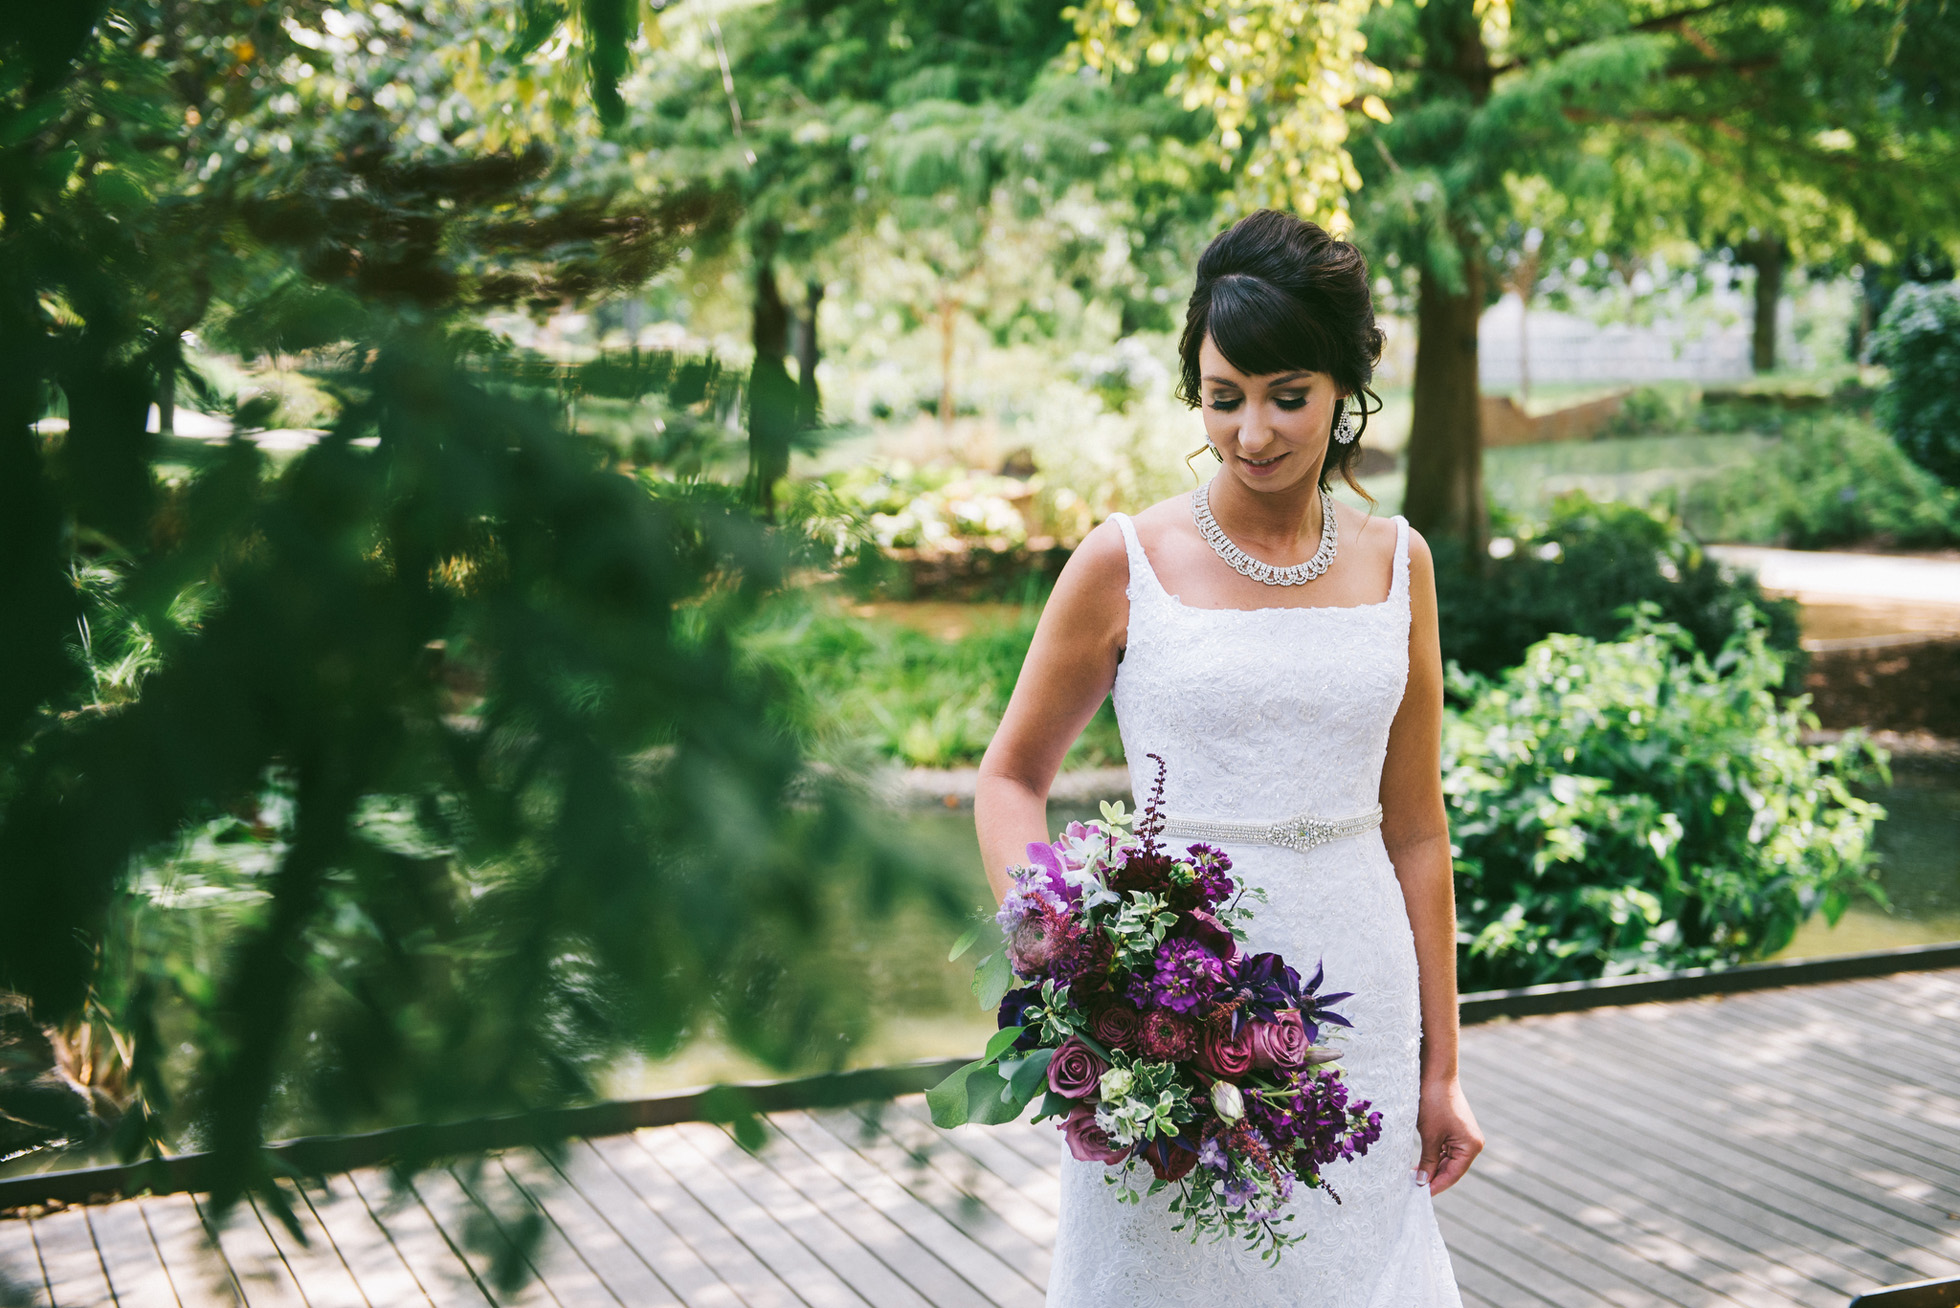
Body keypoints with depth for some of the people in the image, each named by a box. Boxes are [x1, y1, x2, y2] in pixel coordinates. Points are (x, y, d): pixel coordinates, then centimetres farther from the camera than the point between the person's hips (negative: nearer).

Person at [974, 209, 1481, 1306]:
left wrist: (1441, 1068, 9)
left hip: (1356, 997, 3)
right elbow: (1011, 779, 5)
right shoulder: (1128, 562, -4)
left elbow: (1416, 829, 9)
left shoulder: (1395, 564, 6)